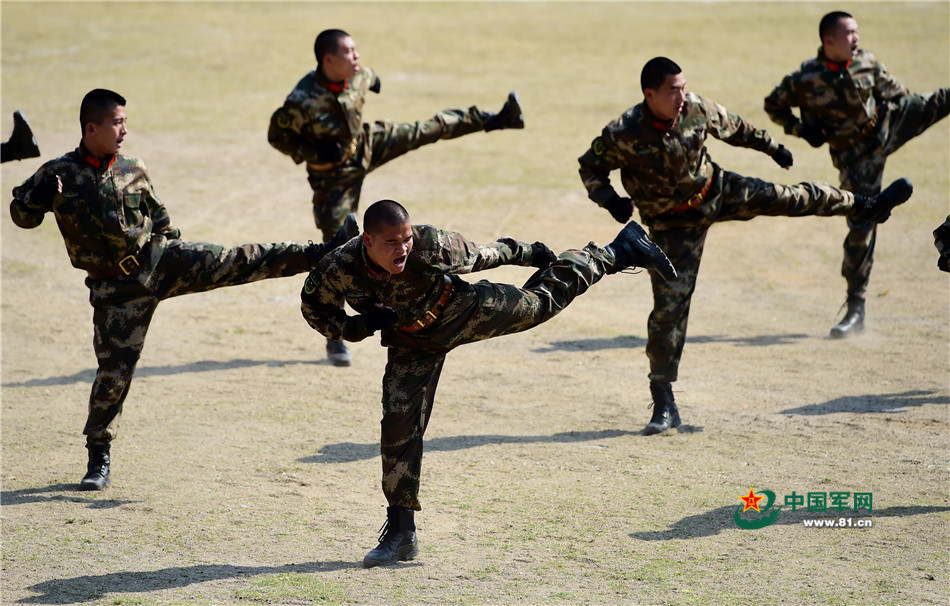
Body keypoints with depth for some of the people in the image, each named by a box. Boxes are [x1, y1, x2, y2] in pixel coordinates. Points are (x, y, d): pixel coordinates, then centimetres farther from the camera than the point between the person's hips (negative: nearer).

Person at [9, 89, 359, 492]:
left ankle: (321, 254, -11)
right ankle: (99, 458, 13)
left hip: (159, 260, 3)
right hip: (117, 287, -2)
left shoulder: (133, 171, 4)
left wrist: (179, 256, 20)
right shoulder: (59, 173, -7)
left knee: (237, 262, -10)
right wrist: (40, 195, -26)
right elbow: (22, 216, -5)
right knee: (114, 369, -1)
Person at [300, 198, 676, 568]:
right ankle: (401, 533, 9)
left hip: (462, 313, -1)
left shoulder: (430, 245, -38)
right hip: (414, 342, 2)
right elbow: (315, 309, -12)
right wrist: (361, 325, -28)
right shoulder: (338, 270, -33)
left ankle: (617, 253, 38)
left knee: (541, 301, 13)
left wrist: (535, 254, -4)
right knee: (399, 424, -3)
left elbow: (482, 255, -20)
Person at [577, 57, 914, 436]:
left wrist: (771, 147, 17)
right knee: (669, 305, -7)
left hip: (717, 193, 4)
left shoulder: (696, 110, -16)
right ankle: (664, 405, 2)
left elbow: (733, 128, 5)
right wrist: (610, 200, -30)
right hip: (675, 224, -4)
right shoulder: (623, 134, -27)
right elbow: (590, 167, -12)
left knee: (787, 198, 7)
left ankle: (865, 206, 35)